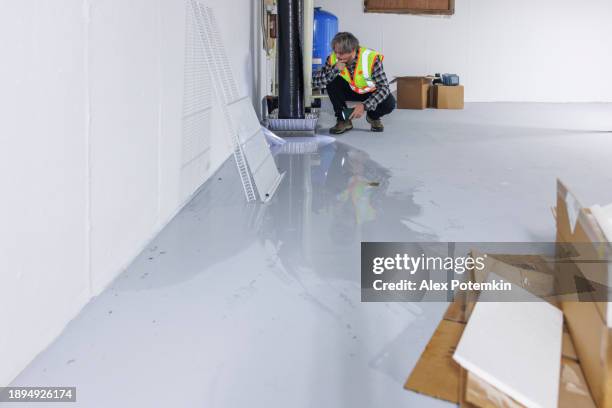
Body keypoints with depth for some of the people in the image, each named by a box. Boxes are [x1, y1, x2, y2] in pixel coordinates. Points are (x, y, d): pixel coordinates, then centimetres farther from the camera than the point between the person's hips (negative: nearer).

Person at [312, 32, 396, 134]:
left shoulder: (371, 58, -33)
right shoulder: (333, 59, -23)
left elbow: (384, 87, -34)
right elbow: (314, 81, -26)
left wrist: (365, 105, -46)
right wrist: (335, 70, -41)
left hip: (371, 92, -2)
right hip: (350, 91, 2)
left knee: (389, 103, -31)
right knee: (332, 80, -27)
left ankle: (373, 117, 6)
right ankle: (343, 120, -11)